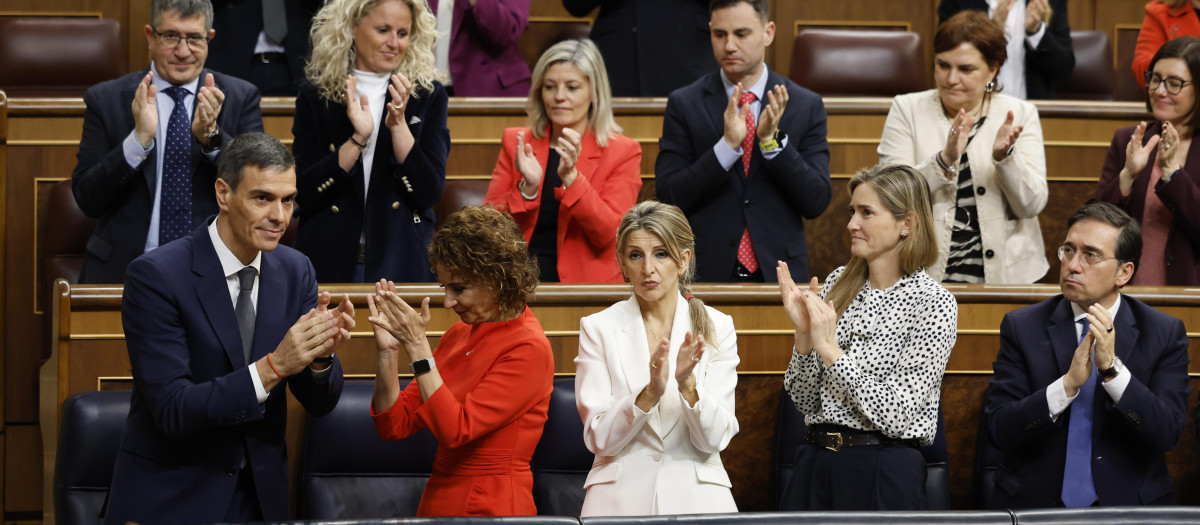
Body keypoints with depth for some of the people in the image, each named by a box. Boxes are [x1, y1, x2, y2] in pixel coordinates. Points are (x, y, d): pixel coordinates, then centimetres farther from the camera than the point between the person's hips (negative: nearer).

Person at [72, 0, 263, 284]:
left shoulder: (241, 97, 8)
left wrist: (211, 136, -15)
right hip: (123, 269, 0)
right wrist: (139, 139, -14)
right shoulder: (105, 99, 6)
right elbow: (87, 199, 0)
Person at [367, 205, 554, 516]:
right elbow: (395, 426, 9)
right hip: (437, 503, 6)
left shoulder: (528, 349, -9)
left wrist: (417, 347, -15)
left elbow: (456, 430, -16)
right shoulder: (458, 334, 11)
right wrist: (389, 350, -3)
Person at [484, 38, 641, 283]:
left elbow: (608, 234, -6)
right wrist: (527, 187, -10)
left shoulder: (623, 152, 6)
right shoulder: (515, 143, 14)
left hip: (584, 284, -2)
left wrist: (571, 177, -17)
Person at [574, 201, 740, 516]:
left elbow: (714, 440, -1)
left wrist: (688, 385, -18)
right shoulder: (598, 329, 5)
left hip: (696, 497, 0)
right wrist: (650, 393, -18)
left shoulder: (716, 328, 6)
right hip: (621, 498, 0)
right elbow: (598, 439, -3)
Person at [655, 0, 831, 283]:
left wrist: (772, 140, -17)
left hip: (779, 271, 1)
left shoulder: (806, 106, 0)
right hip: (707, 271, -1)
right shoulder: (684, 104, -1)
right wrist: (726, 145, -20)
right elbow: (668, 197, -9)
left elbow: (817, 202, -6)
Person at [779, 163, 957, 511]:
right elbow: (805, 401, 5)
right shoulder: (838, 283, 7)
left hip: (884, 475, -5)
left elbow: (896, 416, -17)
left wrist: (830, 350, -19)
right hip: (815, 464, 5)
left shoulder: (934, 303, -9)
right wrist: (804, 333, -11)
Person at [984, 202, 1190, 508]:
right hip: (1034, 503, 0)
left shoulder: (1165, 333, 4)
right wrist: (1067, 384, -18)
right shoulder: (1021, 327, 4)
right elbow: (997, 431, -5)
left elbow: (1168, 433, -6)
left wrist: (1113, 368, -18)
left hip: (1128, 506, 0)